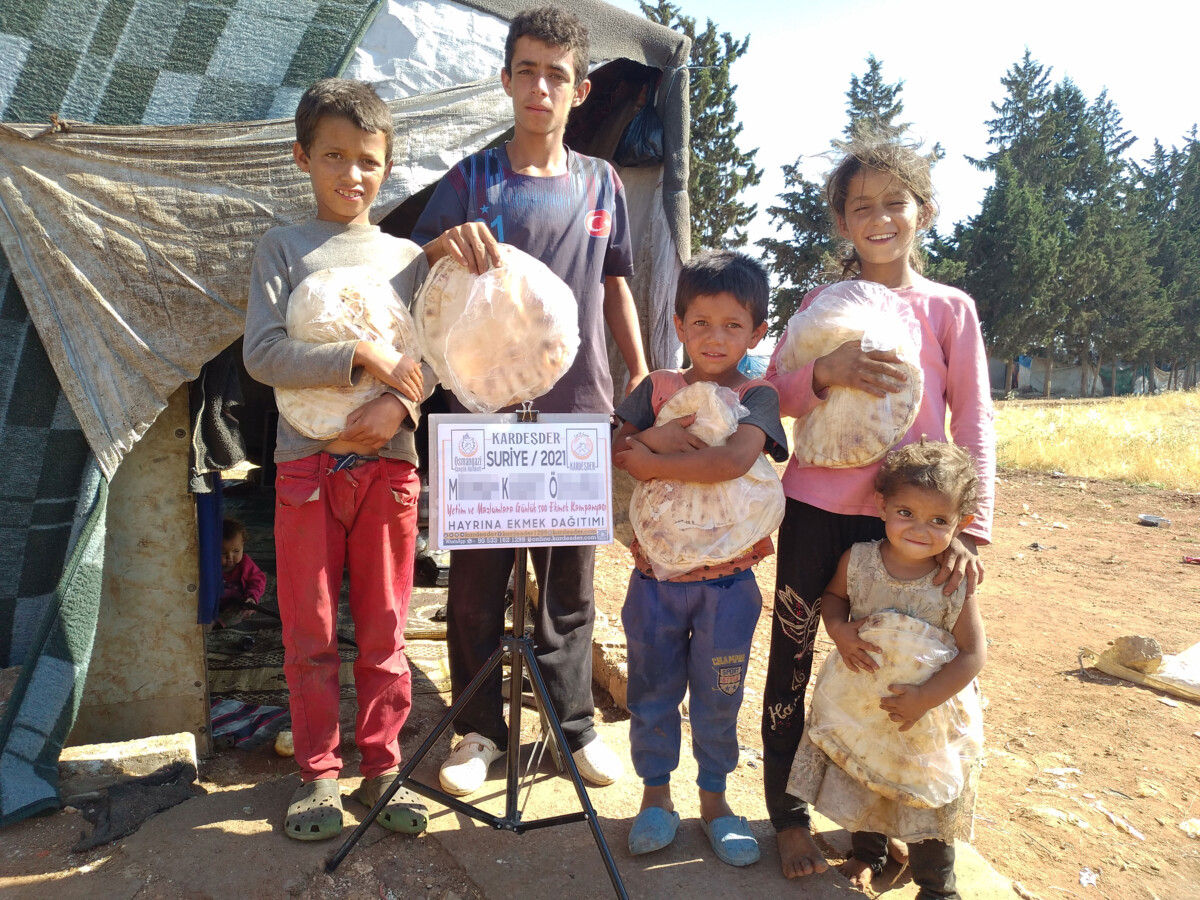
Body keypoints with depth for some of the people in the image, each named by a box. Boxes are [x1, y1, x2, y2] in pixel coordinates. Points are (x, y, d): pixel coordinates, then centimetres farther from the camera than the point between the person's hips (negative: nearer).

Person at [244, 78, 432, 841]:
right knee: (311, 634, 7)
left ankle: (382, 769, 22)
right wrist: (366, 358, -14)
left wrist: (398, 405, -16)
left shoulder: (409, 257, 10)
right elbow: (263, 354, -7)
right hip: (307, 463, -1)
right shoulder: (284, 248, 5)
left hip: (389, 464, 1)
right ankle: (318, 775, 23)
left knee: (385, 630, 8)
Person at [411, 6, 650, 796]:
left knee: (570, 581, 11)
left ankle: (574, 723, 27)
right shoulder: (472, 180, 4)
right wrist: (446, 242, -23)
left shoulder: (601, 183, 11)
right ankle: (481, 730, 23)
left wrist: (643, 378, 9)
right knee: (477, 578, 5)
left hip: (579, 407, 2)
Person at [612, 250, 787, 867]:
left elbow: (736, 459, -25)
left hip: (726, 578, -2)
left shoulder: (757, 396, -6)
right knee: (652, 689, 14)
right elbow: (609, 451, -3)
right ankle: (656, 793, 34)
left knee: (718, 696, 13)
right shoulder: (657, 387, 3)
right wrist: (653, 435, -21)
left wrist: (651, 463, -21)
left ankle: (713, 798, 34)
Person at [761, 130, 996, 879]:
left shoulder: (950, 309, 3)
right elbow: (772, 397, -1)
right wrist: (825, 372, -21)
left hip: (905, 517, 0)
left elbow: (975, 423, 0)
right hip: (817, 510, 0)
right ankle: (789, 816, 26)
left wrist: (973, 530, -8)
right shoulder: (821, 304, 4)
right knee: (792, 661, 7)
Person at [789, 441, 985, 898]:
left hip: (928, 710, -3)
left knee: (927, 801, 13)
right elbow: (832, 596, 3)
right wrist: (839, 630, -18)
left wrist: (925, 698, -26)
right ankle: (867, 852, 51)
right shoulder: (858, 560, -16)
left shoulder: (954, 585, -22)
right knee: (859, 784, 22)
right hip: (860, 702, 3)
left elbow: (973, 654, -17)